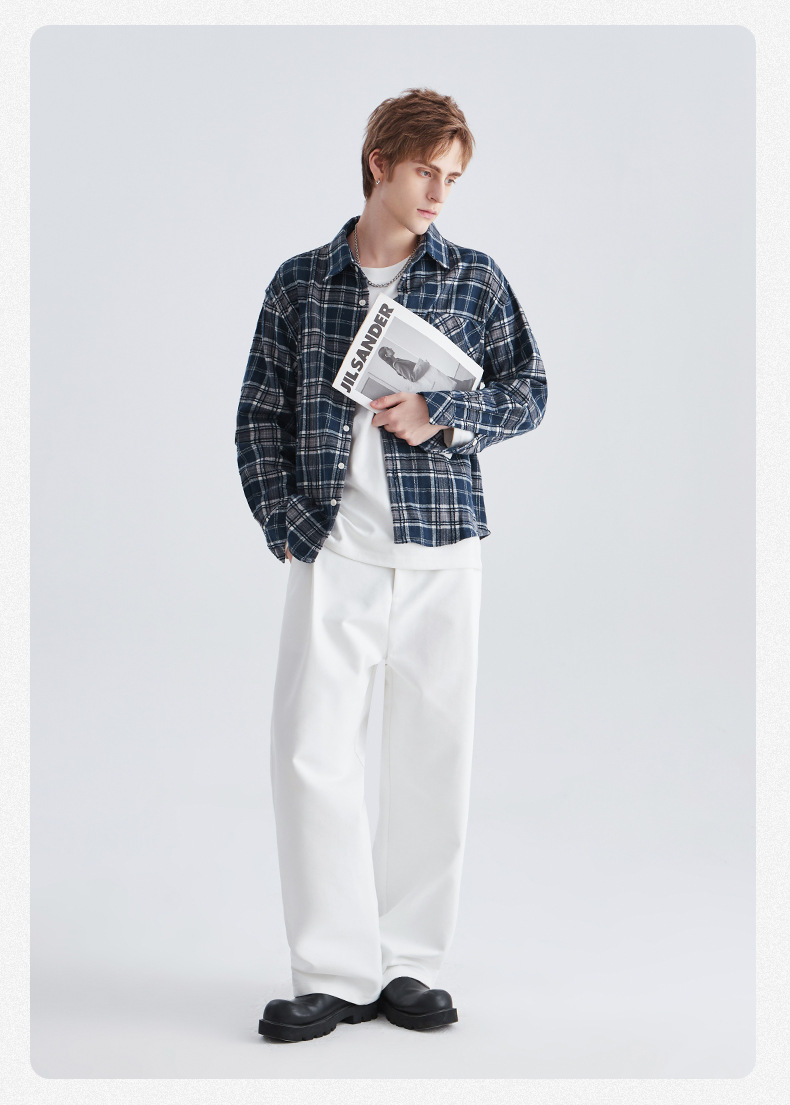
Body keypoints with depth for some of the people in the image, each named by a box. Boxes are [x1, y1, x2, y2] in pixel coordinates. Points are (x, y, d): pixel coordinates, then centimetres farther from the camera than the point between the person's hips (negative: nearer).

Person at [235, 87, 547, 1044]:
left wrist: (441, 417, -9)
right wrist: (284, 527, -2)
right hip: (331, 554, 0)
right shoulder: (299, 284, 8)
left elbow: (528, 391, 9)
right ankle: (334, 973, 4)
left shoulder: (475, 280, 8)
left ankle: (409, 965, 16)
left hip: (439, 548, 1)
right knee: (313, 755, -6)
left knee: (431, 758, 4)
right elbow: (259, 418, 9)